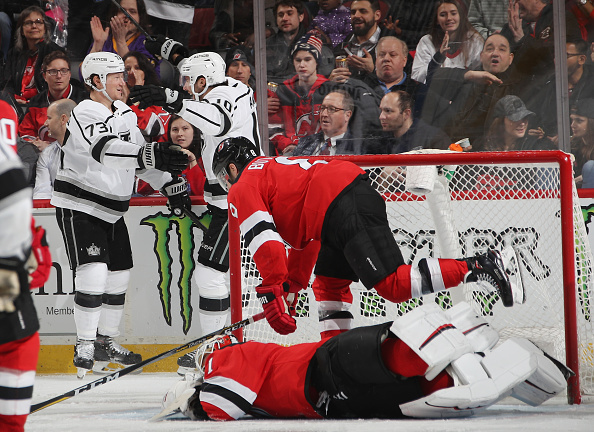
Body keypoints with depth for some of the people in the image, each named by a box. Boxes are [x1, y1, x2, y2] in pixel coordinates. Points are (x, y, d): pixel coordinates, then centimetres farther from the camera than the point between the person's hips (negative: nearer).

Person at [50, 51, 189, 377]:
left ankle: (106, 342, 24)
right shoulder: (83, 115, -19)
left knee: (118, 275, 11)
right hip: (78, 208, -9)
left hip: (112, 210, 9)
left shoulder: (124, 113, 9)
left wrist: (169, 186, 8)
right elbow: (107, 151, -36)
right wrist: (151, 156, -47)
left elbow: (141, 155, 18)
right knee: (93, 272, -18)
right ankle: (85, 347, -11)